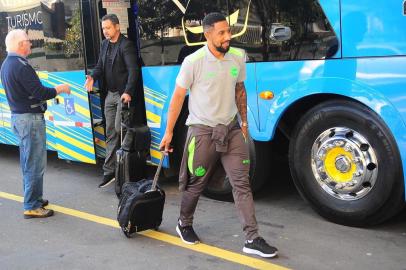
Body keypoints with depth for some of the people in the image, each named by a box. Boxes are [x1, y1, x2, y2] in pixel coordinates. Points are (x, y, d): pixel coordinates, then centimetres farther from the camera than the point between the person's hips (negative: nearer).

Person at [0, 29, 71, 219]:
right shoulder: (21, 65, -20)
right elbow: (40, 93, -21)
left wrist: (52, 90, 14)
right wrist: (59, 89, -6)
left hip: (17, 116, 10)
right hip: (30, 118, -10)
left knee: (27, 161, 18)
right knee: (35, 164, -3)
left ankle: (33, 198, 29)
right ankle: (32, 207, 3)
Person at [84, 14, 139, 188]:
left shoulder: (126, 45, -12)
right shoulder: (105, 44, 12)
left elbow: (133, 70, -19)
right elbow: (100, 65, 14)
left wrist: (128, 92, -30)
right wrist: (93, 77, -8)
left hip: (123, 94, -7)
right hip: (110, 94, 8)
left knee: (119, 130, -8)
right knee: (110, 133, 7)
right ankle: (109, 172, 11)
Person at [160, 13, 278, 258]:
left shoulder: (238, 56, 0)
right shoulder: (193, 61, -14)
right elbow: (178, 97, -6)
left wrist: (244, 121, 15)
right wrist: (169, 132, -4)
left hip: (232, 128, 4)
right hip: (203, 130, -4)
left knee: (242, 182, -1)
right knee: (195, 184, 10)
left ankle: (252, 240, 3)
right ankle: (184, 224, 36)